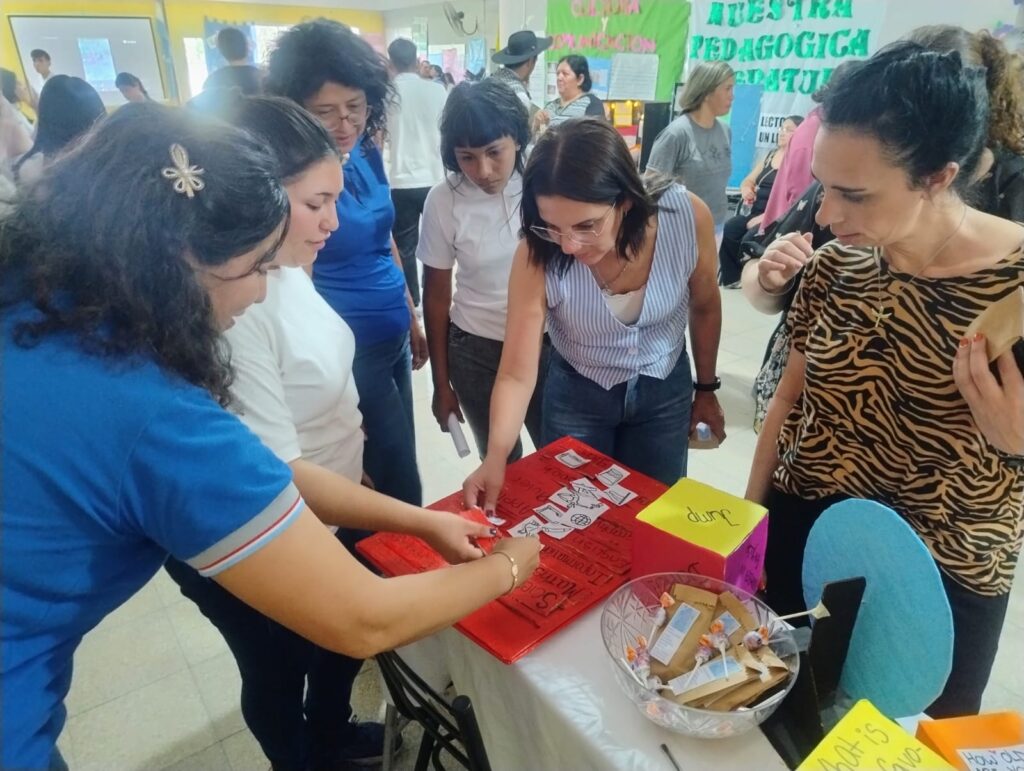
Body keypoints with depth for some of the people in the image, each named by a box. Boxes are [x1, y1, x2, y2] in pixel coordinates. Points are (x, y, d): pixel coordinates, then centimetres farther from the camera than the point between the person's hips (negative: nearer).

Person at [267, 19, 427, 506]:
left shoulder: (367, 156, 1)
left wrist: (411, 319, 17)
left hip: (391, 337, 7)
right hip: (348, 349, -7)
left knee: (394, 469, 22)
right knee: (399, 488, 7)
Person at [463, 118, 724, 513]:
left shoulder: (688, 216, -26)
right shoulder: (538, 256, -30)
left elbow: (704, 307, -6)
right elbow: (517, 374, -27)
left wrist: (706, 388, 6)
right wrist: (495, 456, -42)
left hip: (665, 391, 2)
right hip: (577, 395, -1)